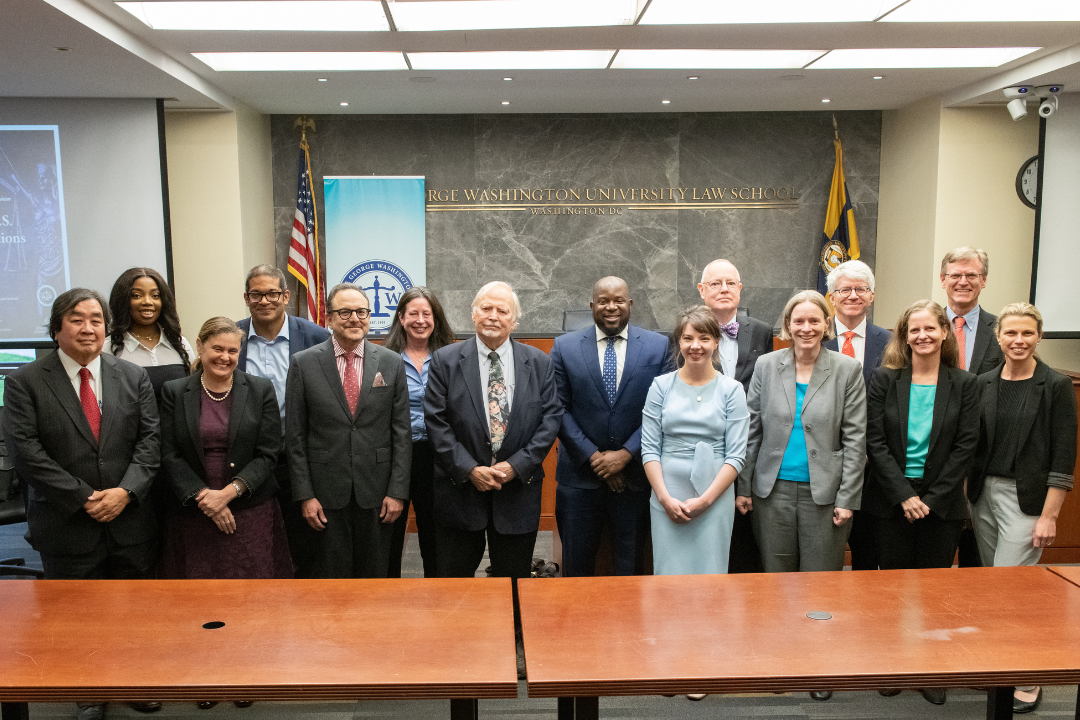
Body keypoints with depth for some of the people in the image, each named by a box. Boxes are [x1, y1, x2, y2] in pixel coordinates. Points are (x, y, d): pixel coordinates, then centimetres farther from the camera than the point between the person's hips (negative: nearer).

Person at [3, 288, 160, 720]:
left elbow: (149, 440, 0)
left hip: (130, 520, 2)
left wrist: (125, 491, -14)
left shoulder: (133, 378, 4)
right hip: (67, 527, -2)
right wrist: (83, 498, -15)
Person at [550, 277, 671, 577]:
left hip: (634, 475, 0)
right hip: (580, 475, 0)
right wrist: (593, 456, -9)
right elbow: (559, 409, -2)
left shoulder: (659, 346, 0)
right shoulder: (564, 347, 1)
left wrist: (626, 454, -11)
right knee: (576, 566, 10)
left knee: (629, 567, 12)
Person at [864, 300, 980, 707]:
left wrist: (931, 498, -9)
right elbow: (875, 442, -4)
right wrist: (904, 495, -11)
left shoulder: (964, 384, 2)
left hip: (941, 502, 0)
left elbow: (965, 447, -2)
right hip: (892, 500, 0)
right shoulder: (885, 379, 0)